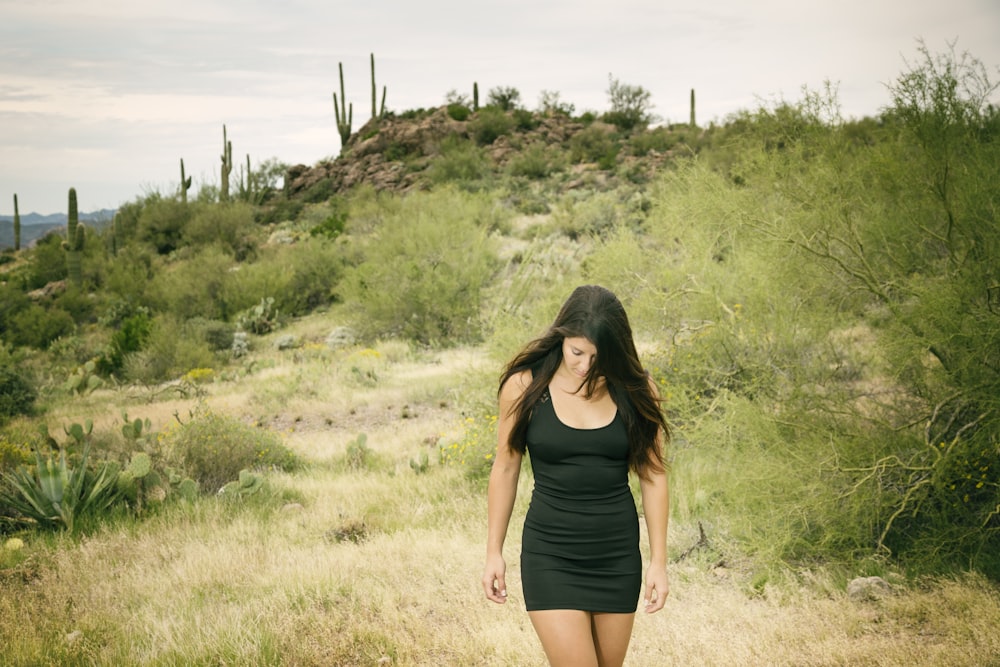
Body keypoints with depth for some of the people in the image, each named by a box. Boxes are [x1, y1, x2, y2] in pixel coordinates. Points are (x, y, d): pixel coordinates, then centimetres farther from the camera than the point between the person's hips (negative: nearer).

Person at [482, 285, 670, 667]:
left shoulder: (635, 391, -3)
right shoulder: (524, 386, -7)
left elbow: (652, 475, 2)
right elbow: (505, 468, 1)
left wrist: (659, 560, 1)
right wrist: (493, 552, 3)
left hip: (618, 553, 2)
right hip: (550, 553, -2)